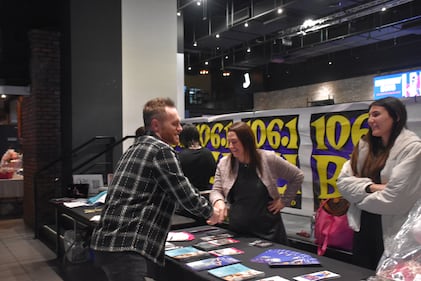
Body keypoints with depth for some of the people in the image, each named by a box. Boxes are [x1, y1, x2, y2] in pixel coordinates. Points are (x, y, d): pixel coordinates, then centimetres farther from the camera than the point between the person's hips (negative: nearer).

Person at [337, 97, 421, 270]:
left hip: (393, 232, -6)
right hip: (362, 227, 6)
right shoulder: (365, 145, 9)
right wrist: (370, 187, -16)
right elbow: (343, 181, 2)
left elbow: (396, 197, -18)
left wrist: (360, 196, -3)